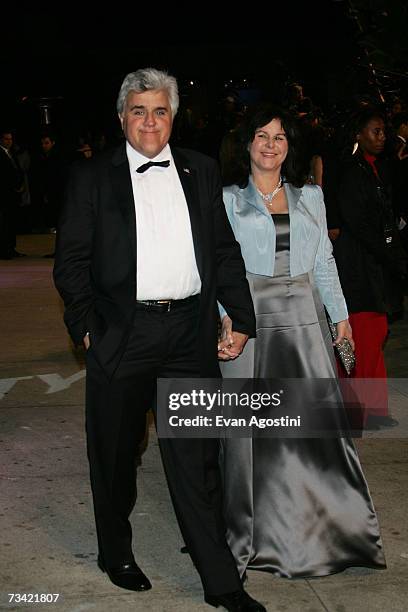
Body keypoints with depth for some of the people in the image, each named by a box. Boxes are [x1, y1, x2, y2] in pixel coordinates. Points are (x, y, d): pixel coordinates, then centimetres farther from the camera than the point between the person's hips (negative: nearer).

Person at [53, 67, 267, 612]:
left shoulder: (202, 172, 9)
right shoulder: (92, 177, 2)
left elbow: (225, 250, 11)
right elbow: (71, 261, 1)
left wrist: (242, 319, 5)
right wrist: (86, 326, -7)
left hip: (190, 335, 1)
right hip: (121, 336, -1)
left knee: (197, 460, 5)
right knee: (115, 455, 13)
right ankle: (116, 556, 35)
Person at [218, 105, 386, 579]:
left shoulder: (310, 197, 14)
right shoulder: (228, 199, 6)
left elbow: (323, 262, 15)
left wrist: (340, 314, 10)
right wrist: (227, 313, -14)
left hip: (303, 317, 2)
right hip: (249, 318, -2)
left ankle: (328, 525, 11)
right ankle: (256, 531, 14)